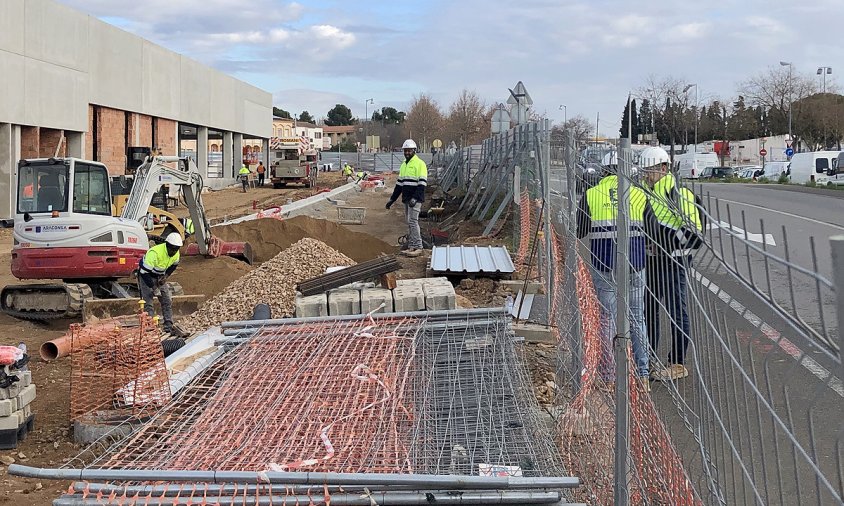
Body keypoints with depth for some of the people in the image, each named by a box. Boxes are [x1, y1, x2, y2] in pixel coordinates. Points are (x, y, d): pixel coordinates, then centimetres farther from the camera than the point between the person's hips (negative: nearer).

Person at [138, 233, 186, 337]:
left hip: (160, 276, 7)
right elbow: (144, 272, -32)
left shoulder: (175, 253, -13)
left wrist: (166, 276, -6)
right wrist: (153, 287, -29)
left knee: (167, 301, 4)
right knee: (148, 303, -13)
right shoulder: (154, 253, -36)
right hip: (146, 276, -7)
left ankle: (169, 326, 10)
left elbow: (174, 265, 10)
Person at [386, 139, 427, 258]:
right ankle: (411, 247, 13)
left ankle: (418, 247, -9)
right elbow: (399, 183, 23)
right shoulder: (404, 165, 18)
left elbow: (422, 183, -16)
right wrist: (392, 199, 20)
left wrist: (415, 198, -26)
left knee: (413, 221, -12)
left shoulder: (420, 164, -9)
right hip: (406, 199, 8)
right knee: (409, 222, 9)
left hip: (415, 199, -8)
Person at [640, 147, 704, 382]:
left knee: (677, 312, -3)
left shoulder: (678, 191, -16)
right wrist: (646, 244, 12)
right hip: (653, 259, 10)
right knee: (649, 308, 17)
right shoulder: (648, 189, 12)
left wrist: (664, 246, -19)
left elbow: (692, 229, -19)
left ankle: (678, 364, 3)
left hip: (672, 261, -10)